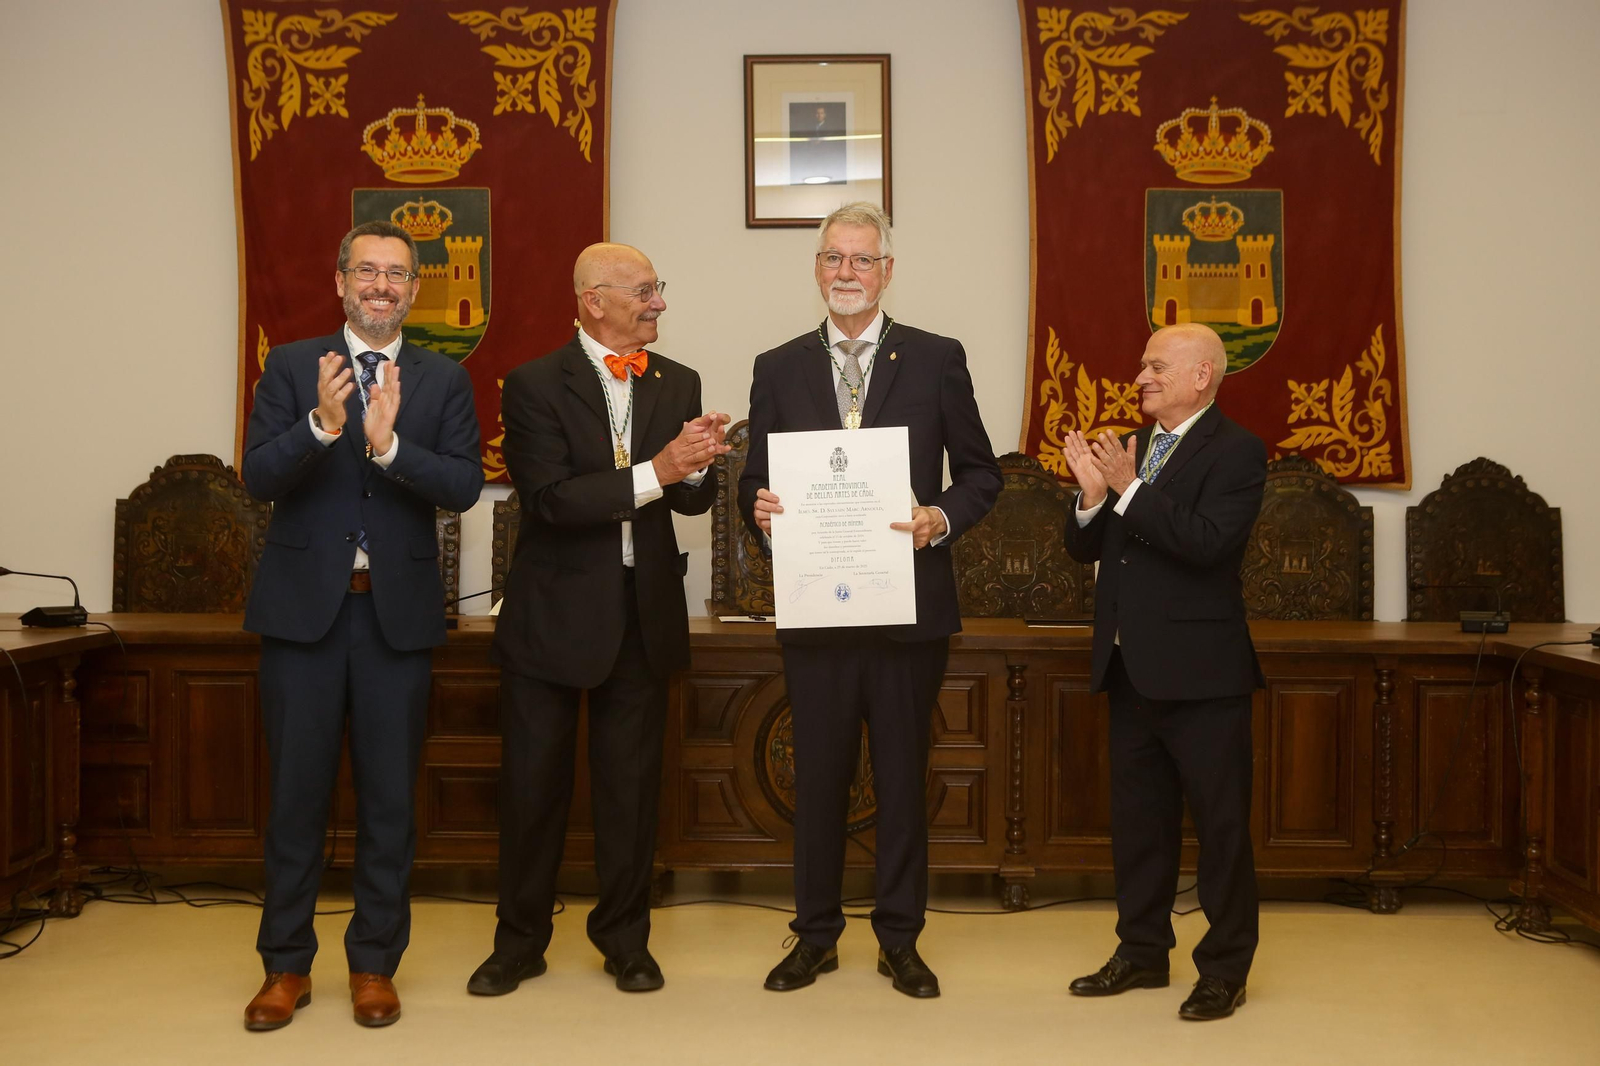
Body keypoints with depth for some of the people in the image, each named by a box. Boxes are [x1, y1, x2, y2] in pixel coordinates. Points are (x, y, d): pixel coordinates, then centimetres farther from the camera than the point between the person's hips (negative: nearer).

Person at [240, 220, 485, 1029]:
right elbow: (258, 477, -7)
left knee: (389, 795, 7)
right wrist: (321, 425, -24)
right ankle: (286, 966, 20)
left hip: (397, 611, 1)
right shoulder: (291, 368, 4)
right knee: (297, 790, 7)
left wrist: (388, 445, -23)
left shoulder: (443, 380, 5)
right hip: (304, 606, 0)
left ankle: (374, 963, 21)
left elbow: (463, 487, -7)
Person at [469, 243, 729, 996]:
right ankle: (519, 941, 24)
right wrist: (655, 472, -26)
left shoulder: (678, 384, 5)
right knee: (533, 782, 7)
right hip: (553, 613, -3)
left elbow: (693, 501, 3)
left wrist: (699, 465, -20)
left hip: (644, 613, 3)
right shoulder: (536, 385, -9)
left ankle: (624, 939, 27)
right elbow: (550, 500, -19)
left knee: (631, 783, 11)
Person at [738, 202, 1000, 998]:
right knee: (818, 775, 9)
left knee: (903, 774, 8)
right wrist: (758, 507, -12)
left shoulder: (937, 360, 3)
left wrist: (943, 517, -14)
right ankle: (815, 935, 23)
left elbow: (980, 472, 5)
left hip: (909, 604, -1)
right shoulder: (778, 368, 8)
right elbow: (755, 481, 10)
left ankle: (900, 939, 21)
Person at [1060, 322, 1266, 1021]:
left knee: (1220, 822, 3)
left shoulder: (1236, 452, -9)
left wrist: (1128, 490, -23)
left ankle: (1225, 969, 15)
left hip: (1199, 672, -7)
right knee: (1138, 817, 16)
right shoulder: (1128, 449, 11)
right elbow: (1085, 549, 9)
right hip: (1130, 668, 7)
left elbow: (1208, 542, -23)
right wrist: (1093, 496, -9)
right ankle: (1142, 952, 29)